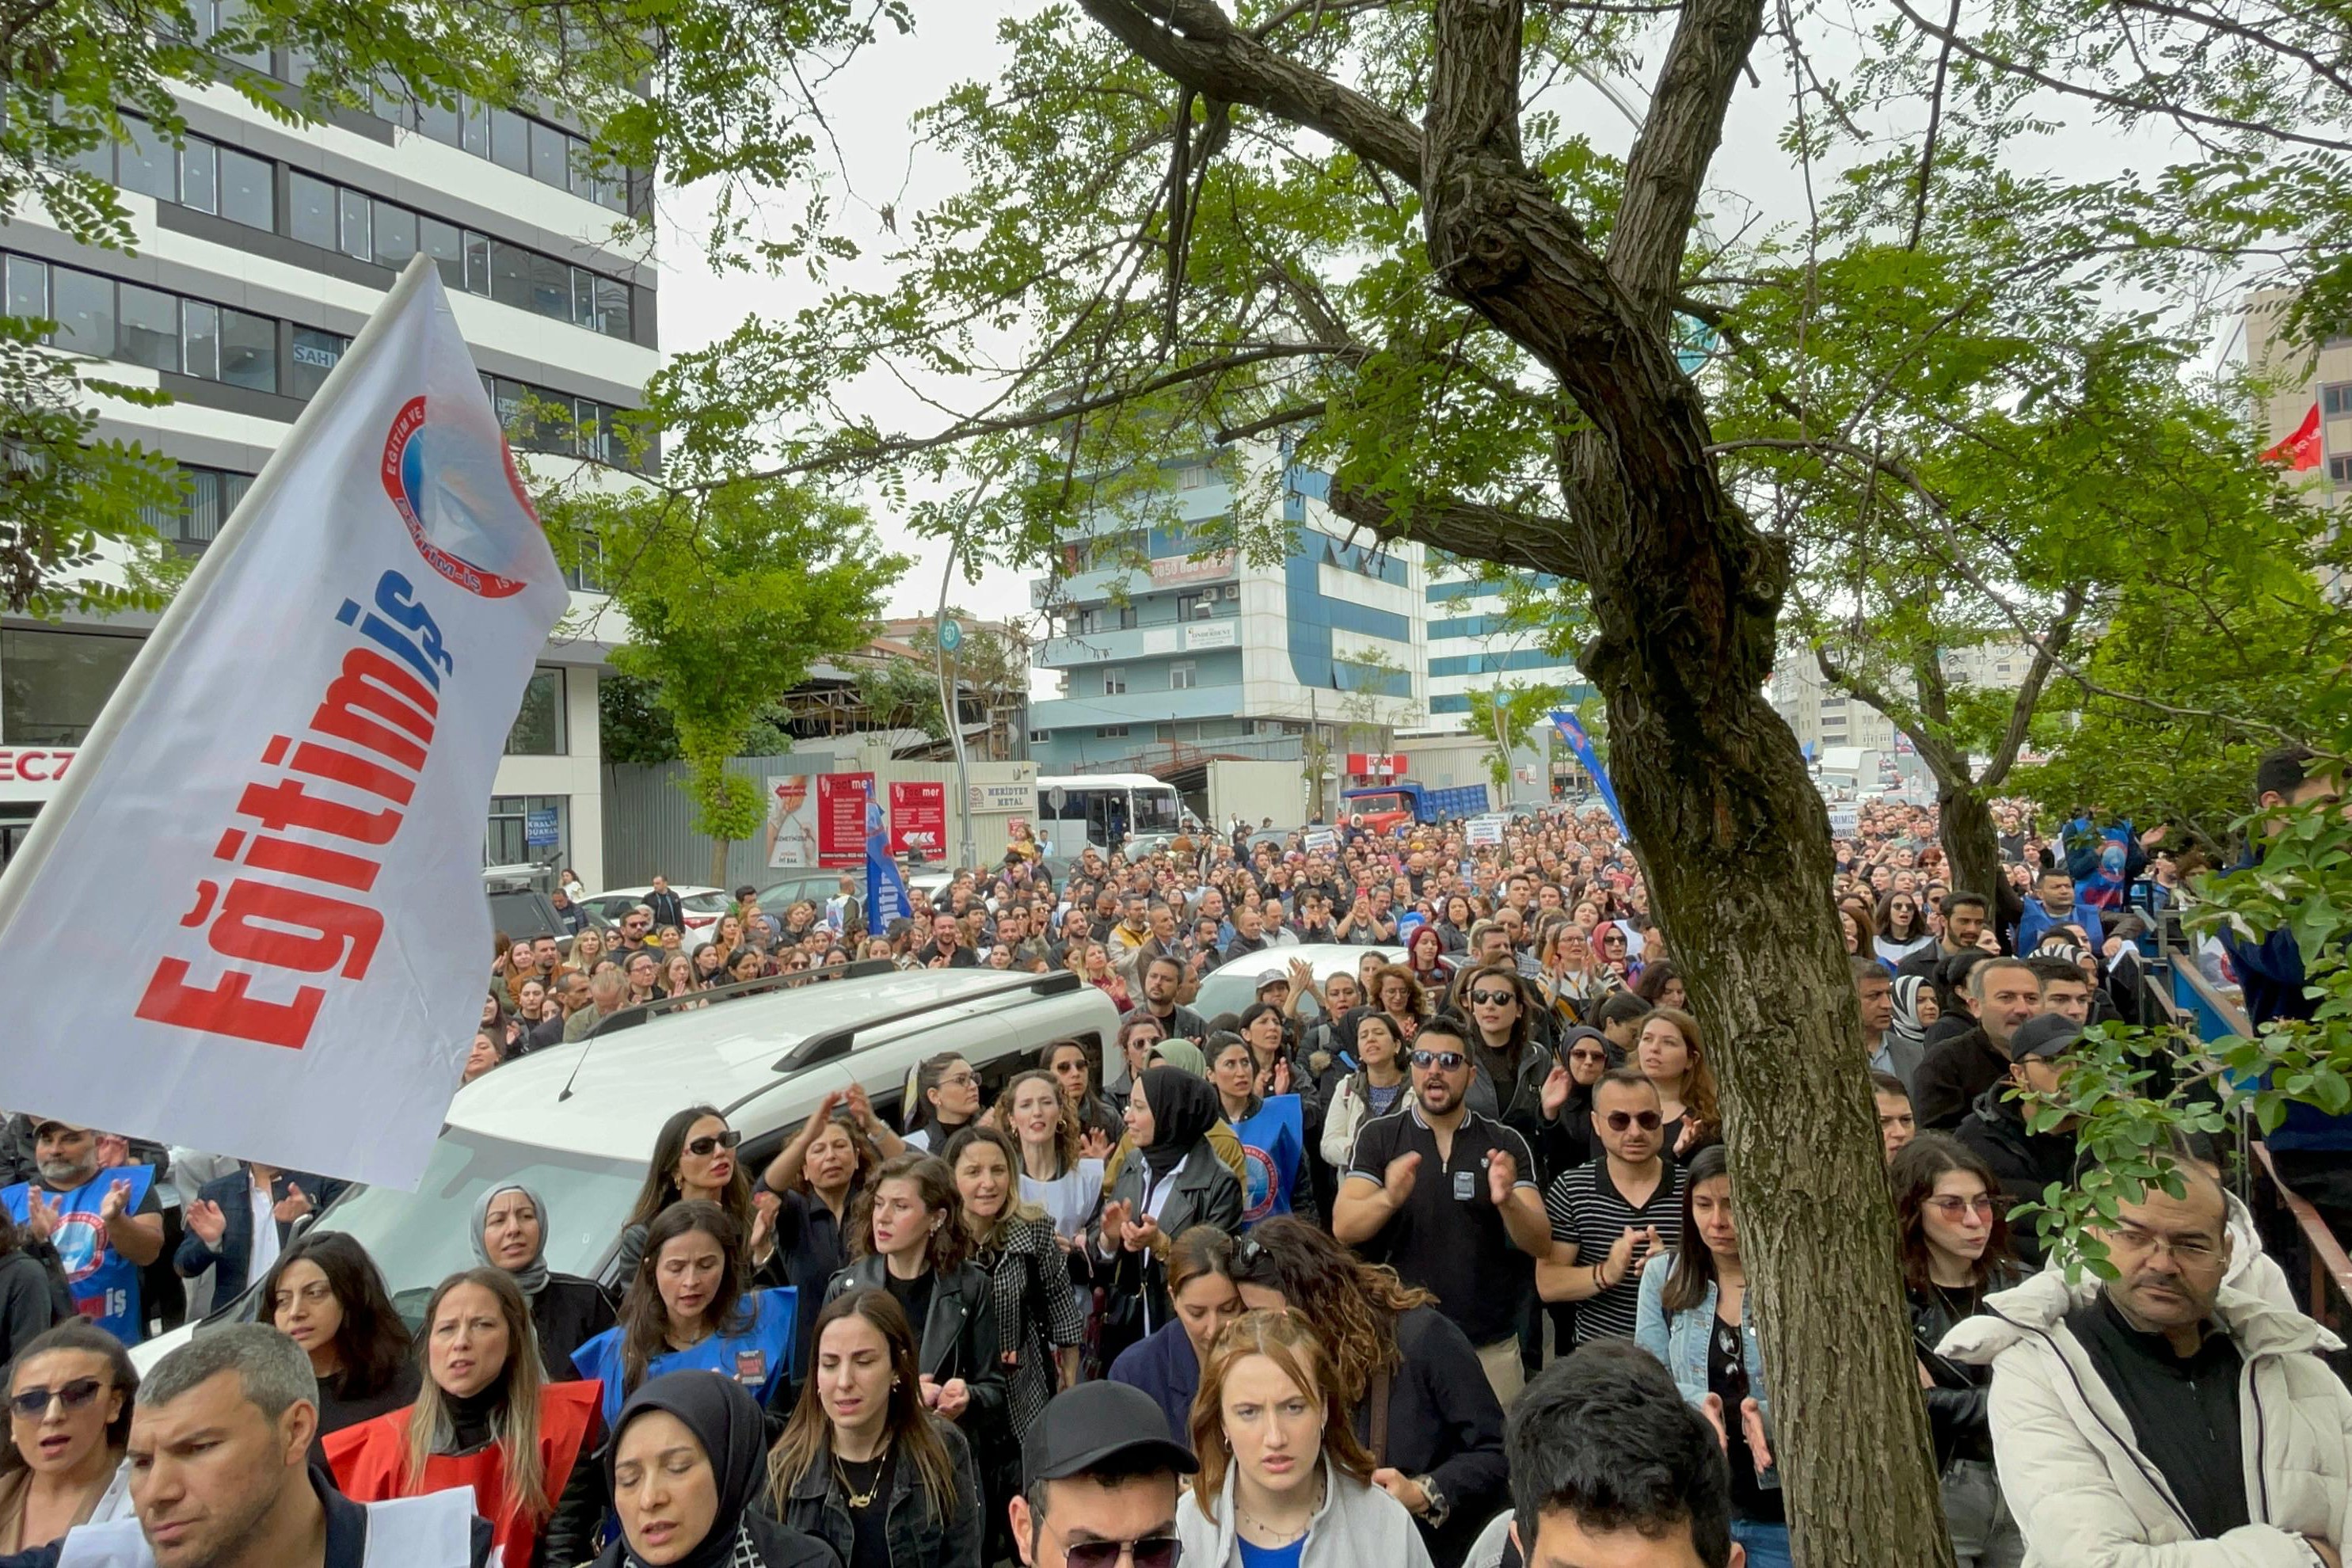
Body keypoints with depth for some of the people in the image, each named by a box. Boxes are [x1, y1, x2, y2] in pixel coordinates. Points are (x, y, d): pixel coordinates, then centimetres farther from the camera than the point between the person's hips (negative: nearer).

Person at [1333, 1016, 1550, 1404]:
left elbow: (1541, 1244, -8)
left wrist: (1507, 1201, -29)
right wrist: (1389, 1198, -34)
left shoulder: (1505, 1144, -1)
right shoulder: (1378, 1136, -3)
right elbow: (1343, 1227, -13)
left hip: (1491, 1346, 1)